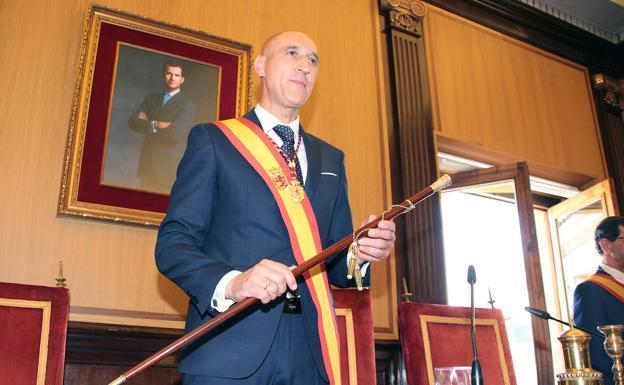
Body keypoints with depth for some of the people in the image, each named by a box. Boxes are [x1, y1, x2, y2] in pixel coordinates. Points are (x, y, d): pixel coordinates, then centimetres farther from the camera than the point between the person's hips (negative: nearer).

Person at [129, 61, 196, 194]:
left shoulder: (187, 104, -6)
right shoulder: (151, 98, 12)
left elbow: (175, 132, -19)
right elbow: (133, 122, 1)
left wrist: (148, 124, -6)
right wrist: (155, 124, -16)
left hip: (169, 165, -5)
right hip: (148, 162, 5)